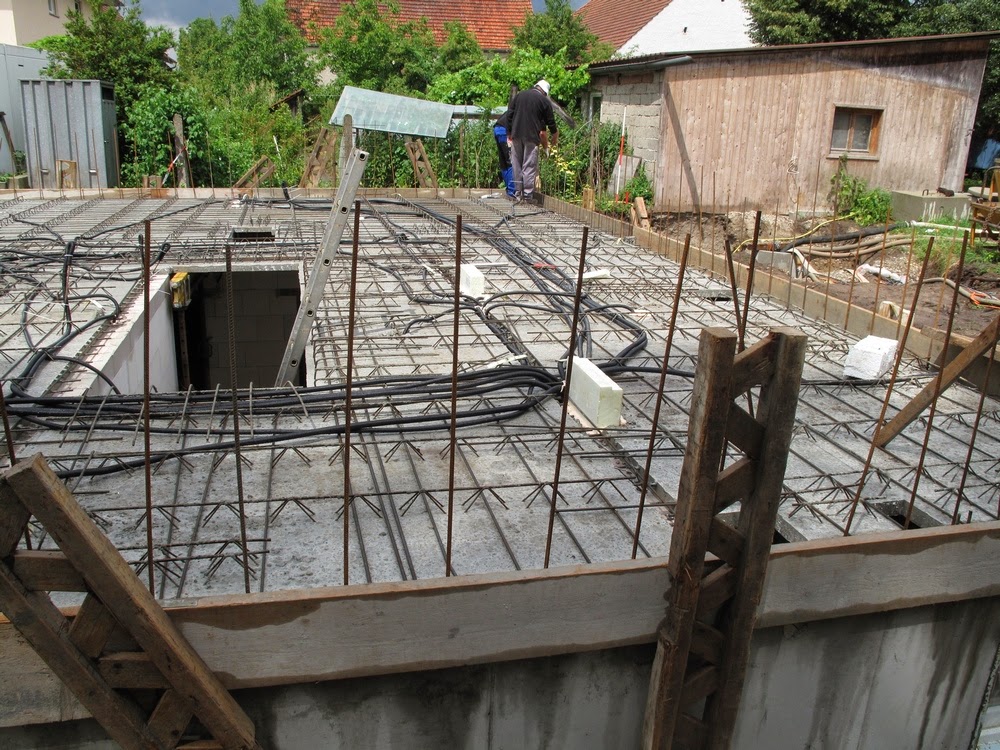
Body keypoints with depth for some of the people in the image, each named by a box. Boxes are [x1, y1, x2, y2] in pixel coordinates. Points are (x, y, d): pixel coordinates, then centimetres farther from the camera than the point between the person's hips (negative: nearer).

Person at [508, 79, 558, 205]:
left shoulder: (519, 95, 12)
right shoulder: (544, 101, 1)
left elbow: (510, 115, 9)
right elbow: (551, 123, 5)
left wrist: (510, 133, 14)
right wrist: (554, 142, 18)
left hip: (516, 135, 4)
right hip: (531, 137, -3)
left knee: (517, 165, 9)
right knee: (529, 166, -1)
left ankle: (517, 194, 12)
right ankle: (528, 196, -2)